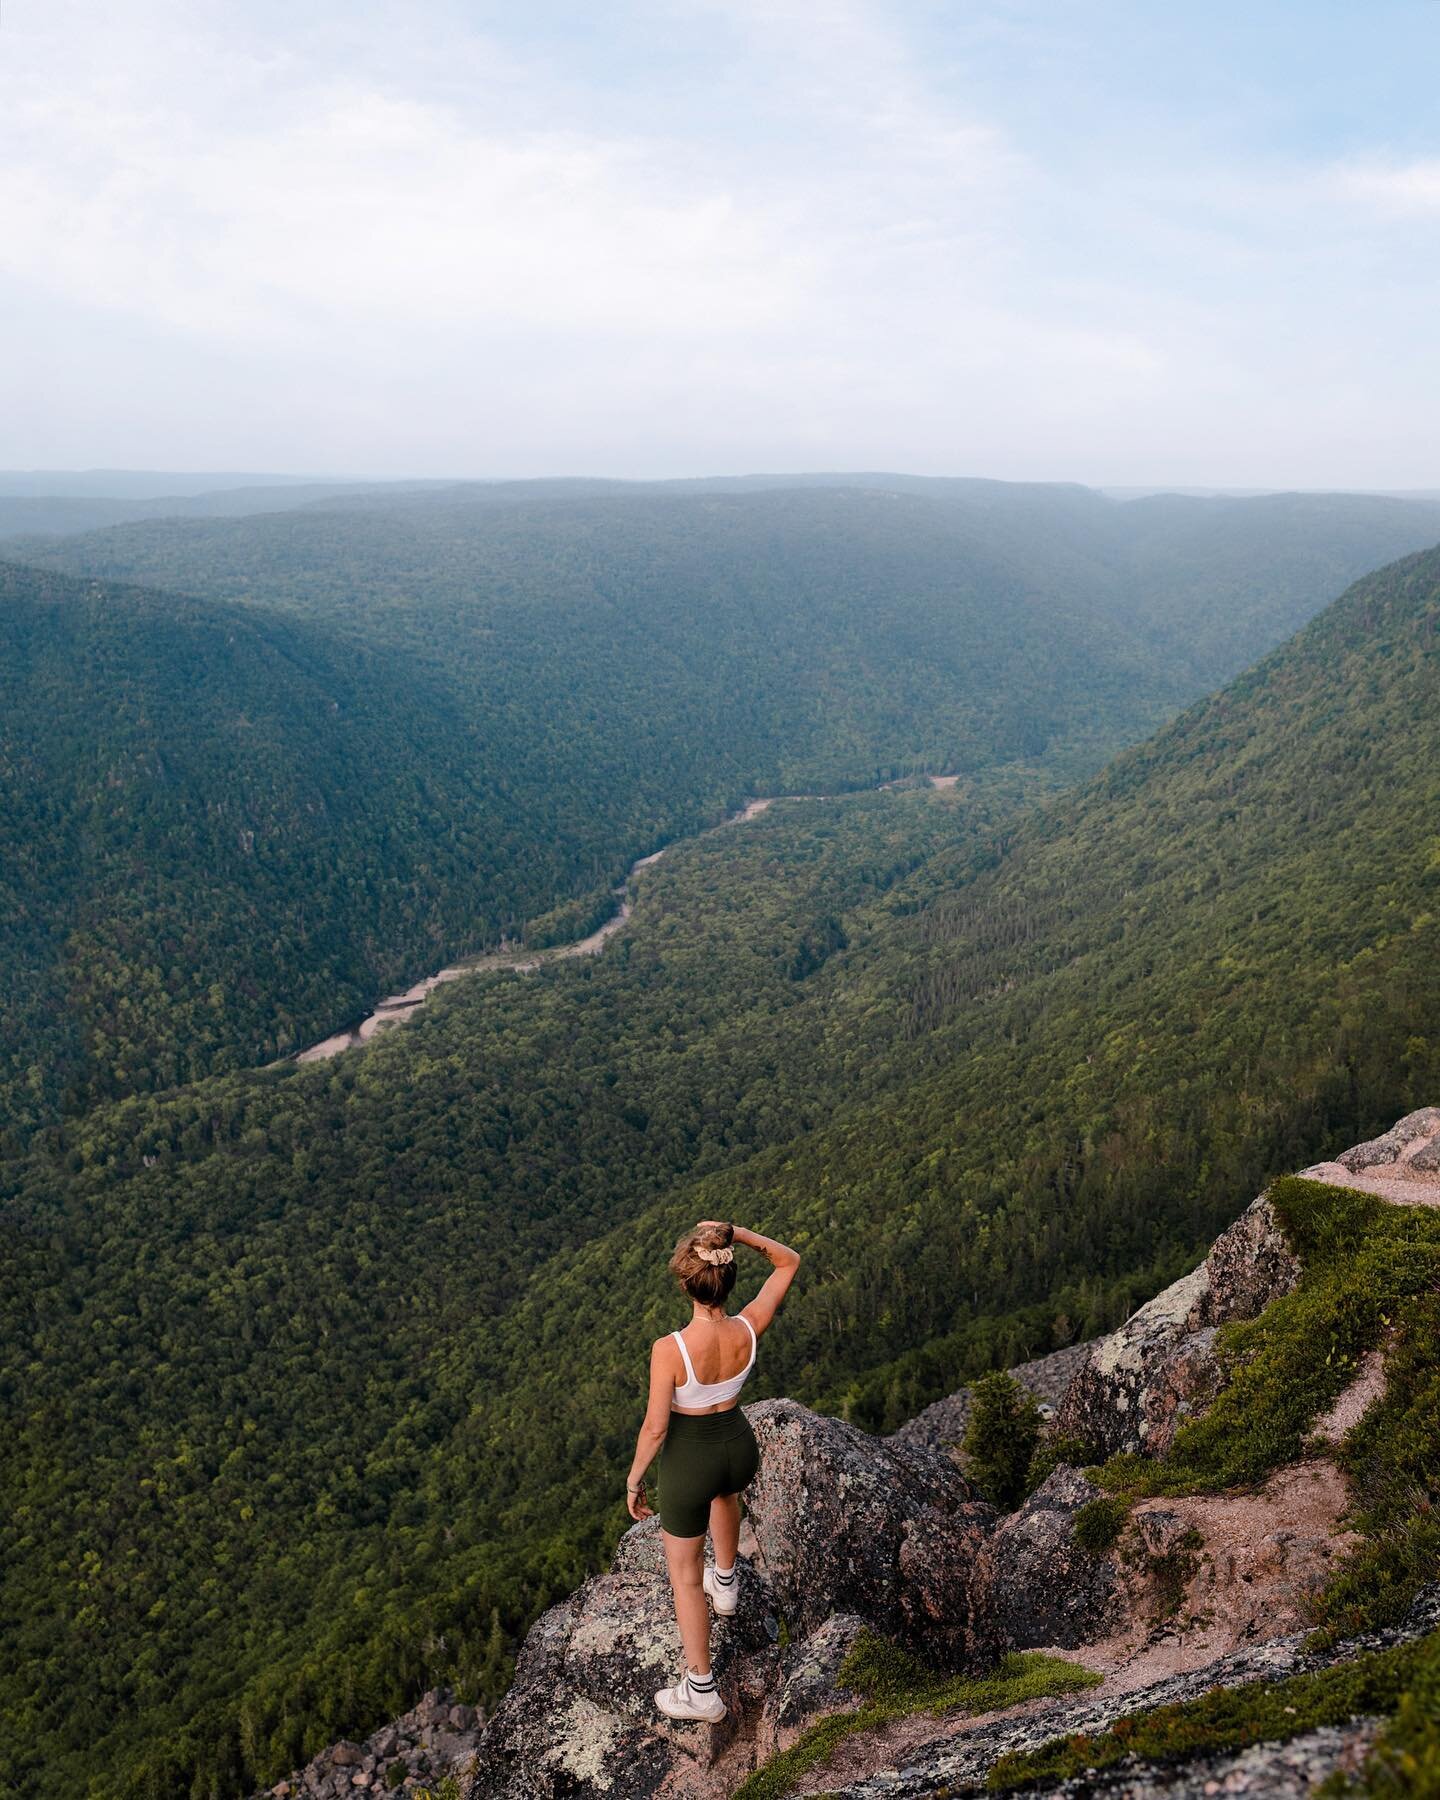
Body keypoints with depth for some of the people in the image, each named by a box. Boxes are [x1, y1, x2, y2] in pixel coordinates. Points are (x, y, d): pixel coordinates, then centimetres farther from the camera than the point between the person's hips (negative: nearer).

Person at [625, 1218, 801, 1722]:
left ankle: (700, 1689, 29)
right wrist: (737, 1234, -21)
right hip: (739, 1446, 4)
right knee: (725, 1490, 42)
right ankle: (725, 1583, 59)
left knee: (684, 1571, 20)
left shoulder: (669, 1350, -32)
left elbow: (655, 1427, -21)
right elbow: (788, 1262, -8)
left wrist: (634, 1479, -4)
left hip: (688, 1457, -4)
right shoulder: (749, 1330, -22)